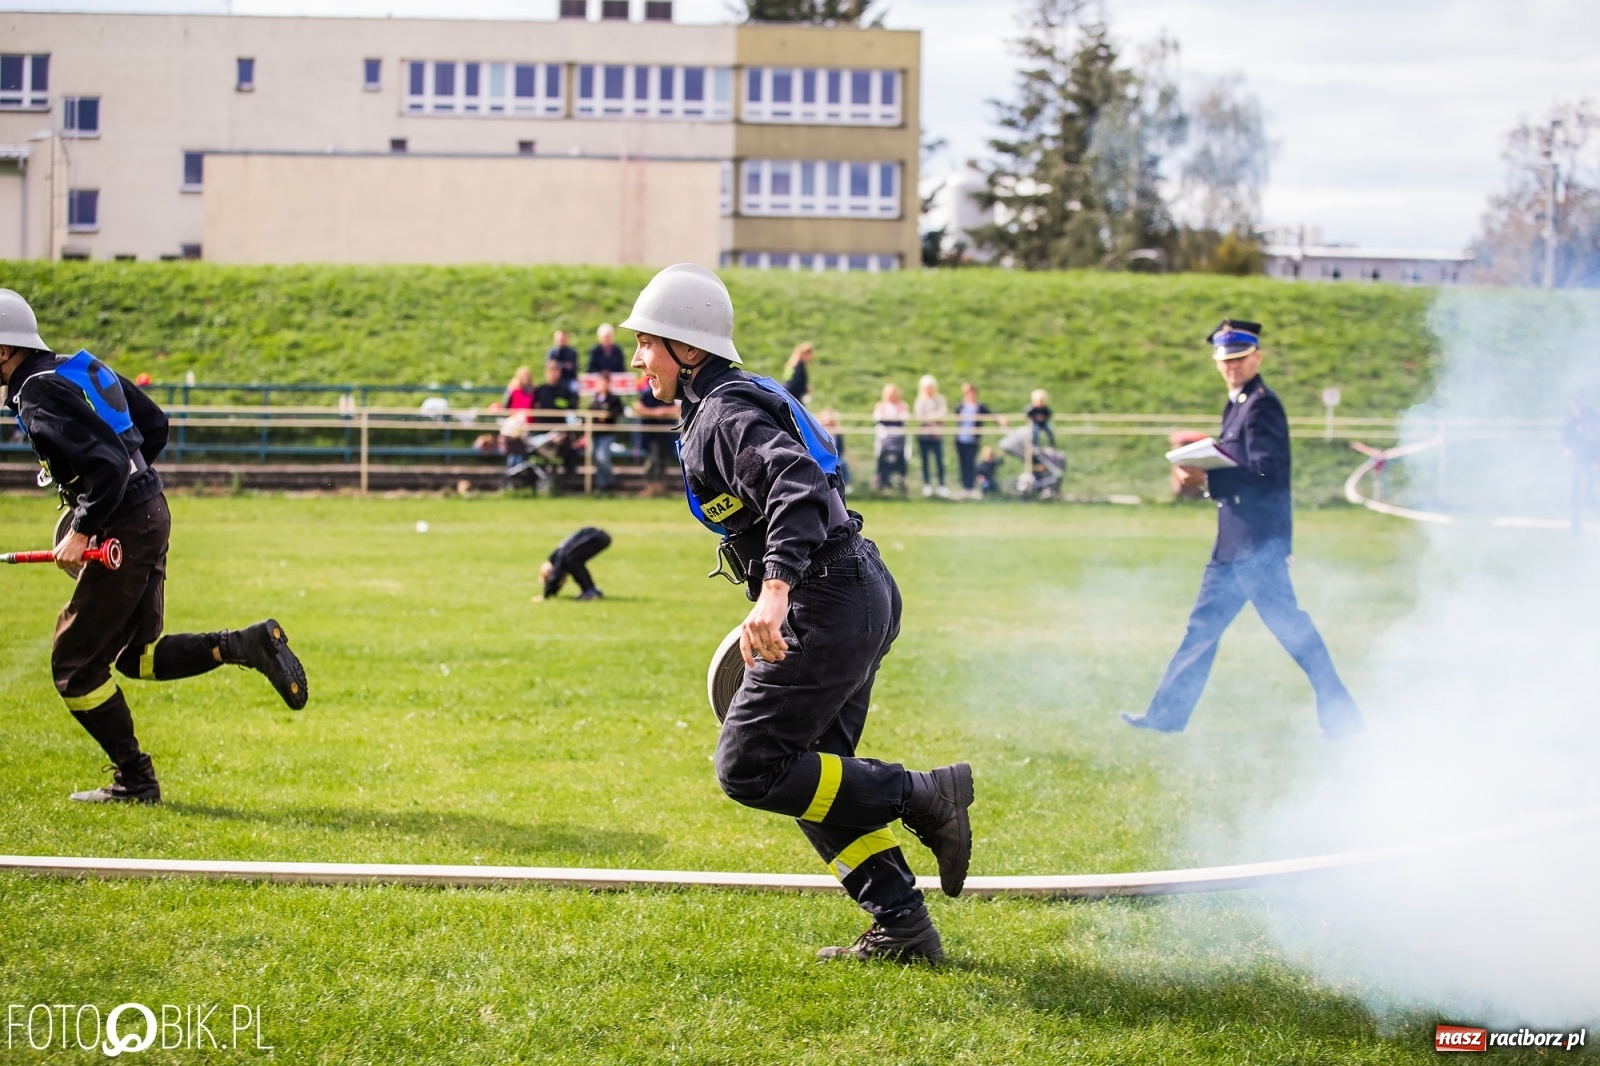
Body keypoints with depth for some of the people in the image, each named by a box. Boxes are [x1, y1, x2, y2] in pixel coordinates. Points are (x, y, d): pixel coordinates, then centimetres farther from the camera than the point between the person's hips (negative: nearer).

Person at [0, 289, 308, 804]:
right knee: (137, 655, 19)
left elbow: (107, 464, -26)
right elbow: (155, 426, 18)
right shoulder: (81, 368, 11)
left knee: (75, 662, 1)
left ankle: (134, 780, 6)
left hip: (124, 529, -10)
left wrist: (82, 530, -19)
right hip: (151, 513, 10)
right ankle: (245, 644, 4)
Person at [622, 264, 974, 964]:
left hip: (828, 606, -11)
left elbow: (798, 487, -29)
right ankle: (903, 928, 12)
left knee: (748, 769, -8)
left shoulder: (725, 415, -13)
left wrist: (775, 591, -41)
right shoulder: (740, 399, 19)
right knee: (813, 772, 15)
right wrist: (779, 605, 31)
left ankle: (926, 797, -7)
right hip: (864, 593, 11)